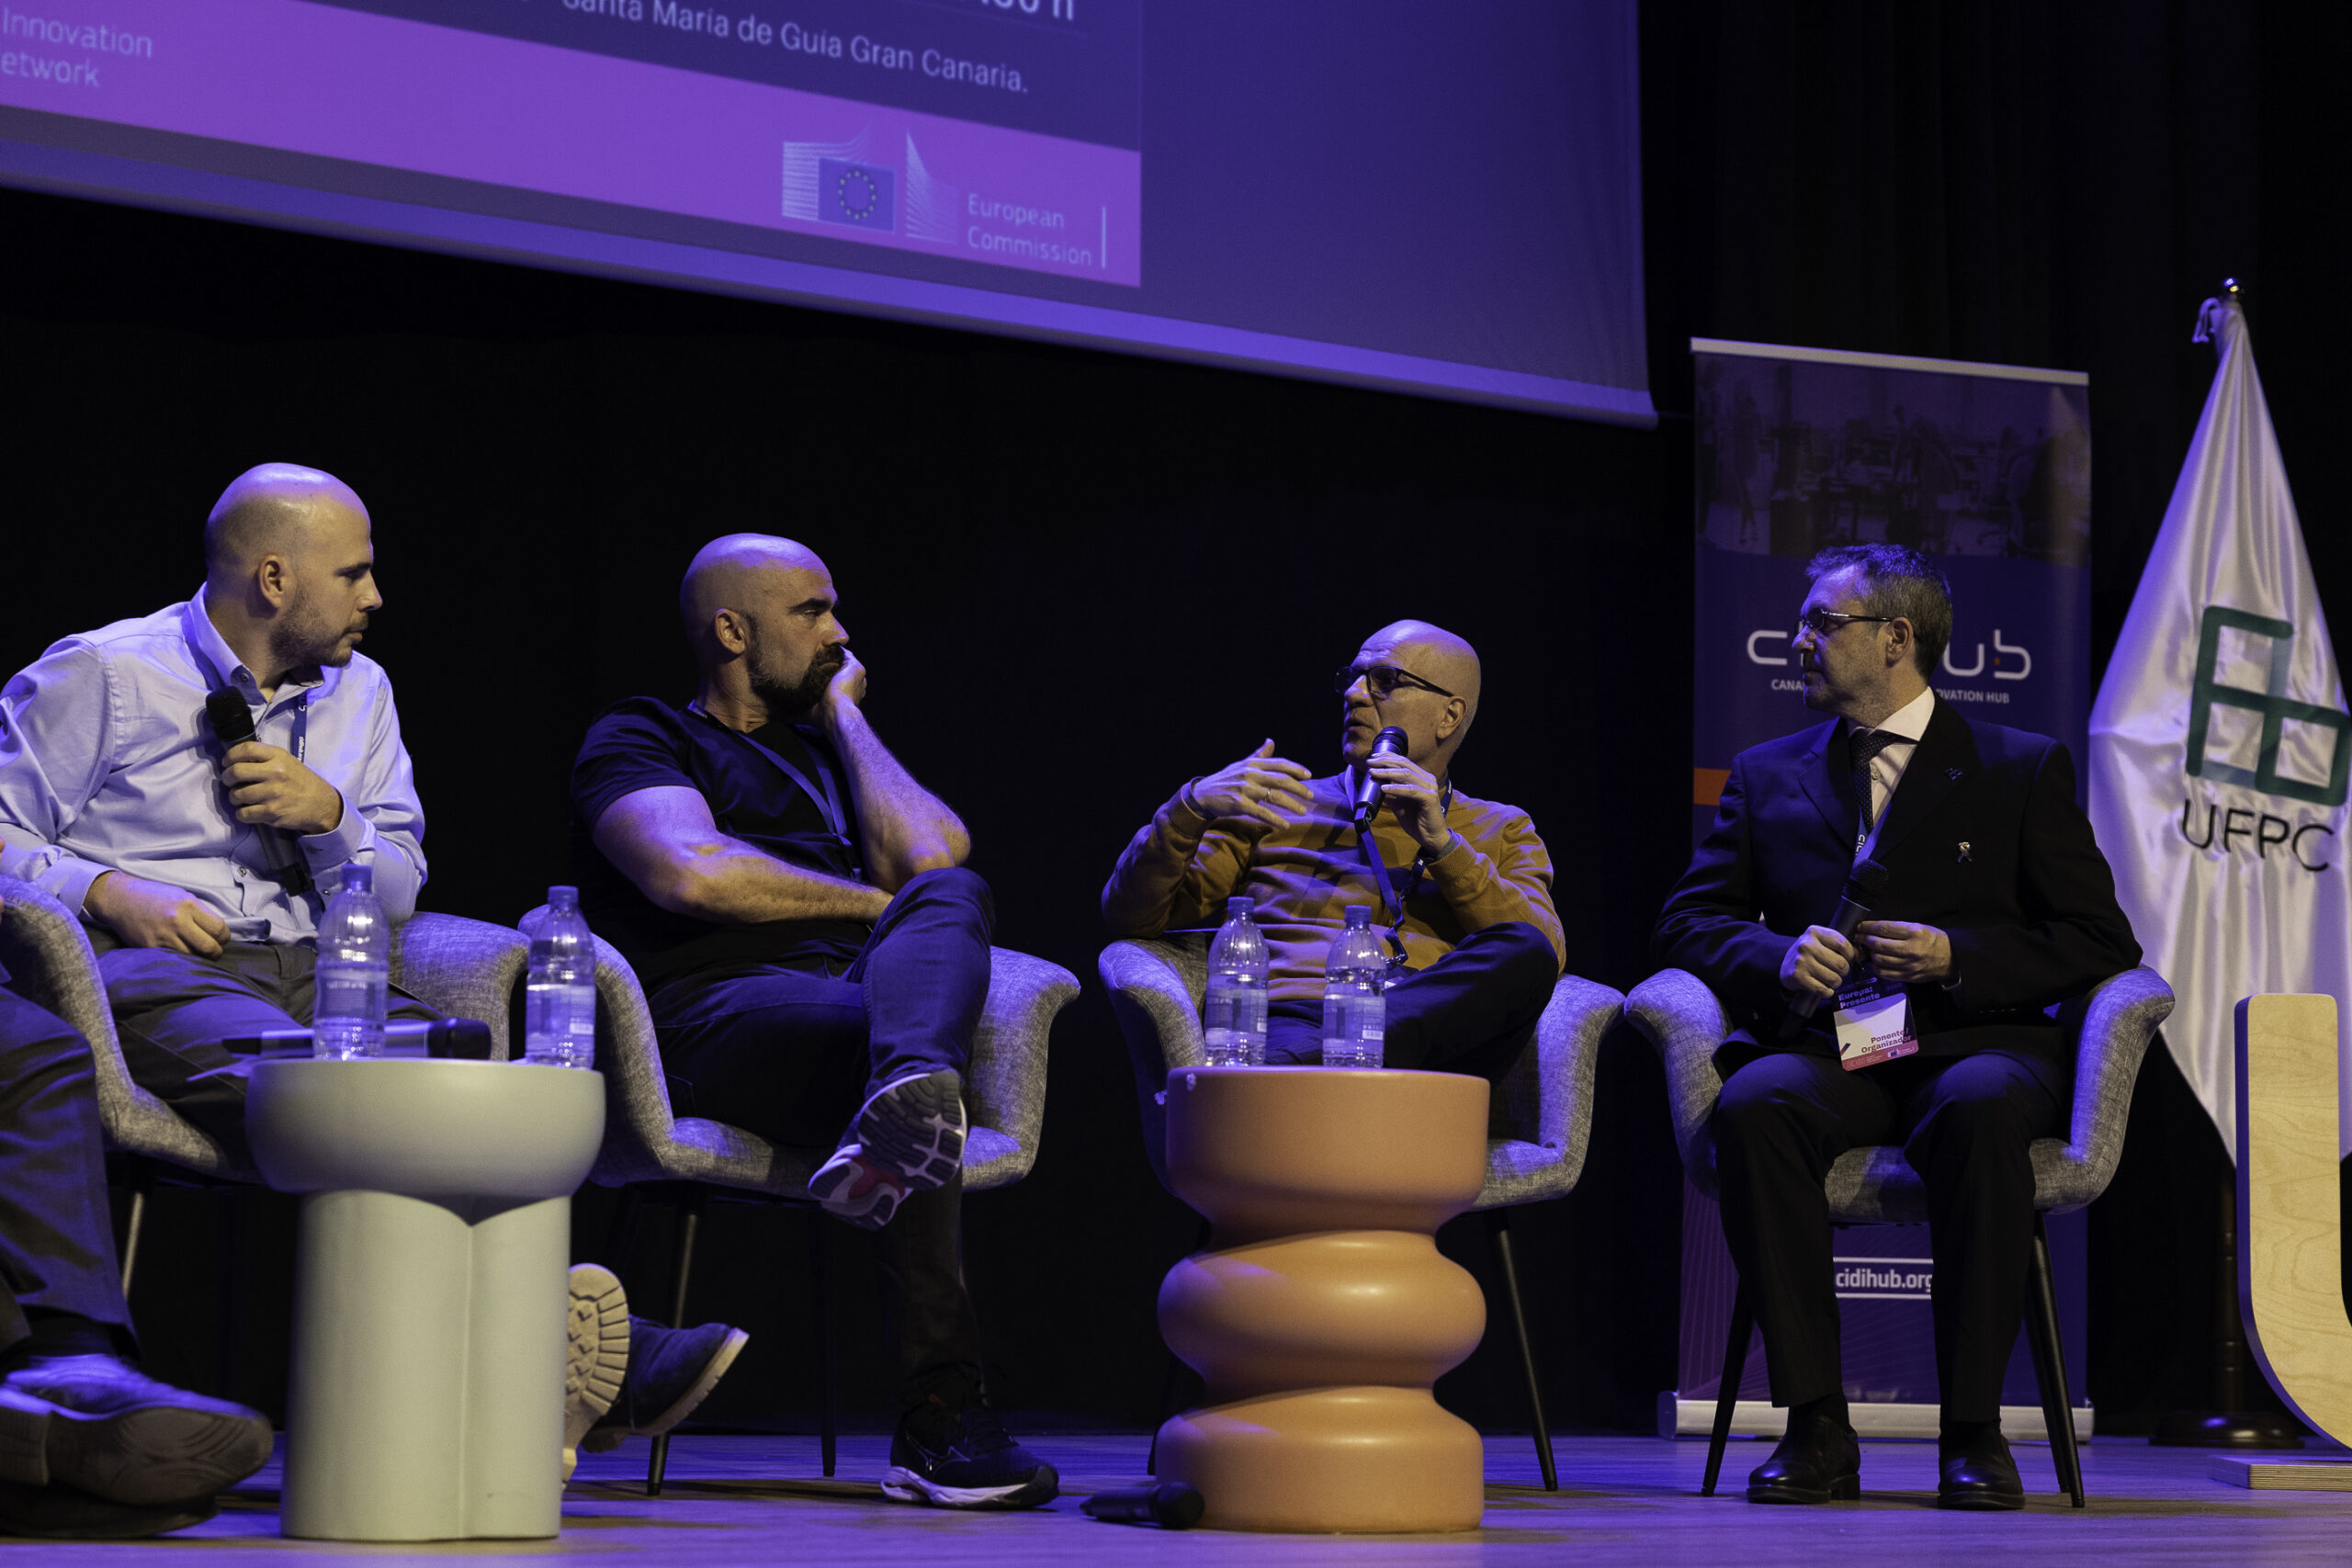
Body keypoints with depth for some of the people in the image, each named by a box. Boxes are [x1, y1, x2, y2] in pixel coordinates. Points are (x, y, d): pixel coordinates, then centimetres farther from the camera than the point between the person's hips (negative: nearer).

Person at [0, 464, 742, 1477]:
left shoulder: (358, 693, 23)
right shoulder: (103, 675, 8)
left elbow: (395, 894, 22)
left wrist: (329, 814, 1)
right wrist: (109, 892, -10)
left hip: (309, 973, 6)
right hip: (145, 970, -5)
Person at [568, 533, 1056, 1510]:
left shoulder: (826, 747, 37)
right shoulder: (640, 738, 17)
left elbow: (932, 855, 13)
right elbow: (692, 873, -9)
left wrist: (845, 716, 22)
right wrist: (874, 903, 0)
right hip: (709, 1012, -5)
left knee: (950, 895, -30)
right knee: (901, 1058, -38)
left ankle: (900, 1106, -64)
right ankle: (937, 1421, -48)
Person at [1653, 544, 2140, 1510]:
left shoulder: (2024, 770, 13)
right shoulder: (1768, 776, 22)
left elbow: (2100, 944, 7)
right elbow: (1690, 921, 17)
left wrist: (1957, 958, -9)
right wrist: (1778, 956, -6)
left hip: (1968, 1046, -2)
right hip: (1823, 1051, 2)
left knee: (1981, 1108, -39)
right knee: (1753, 1104, -34)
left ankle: (1973, 1430, -30)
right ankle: (1816, 1430, -31)